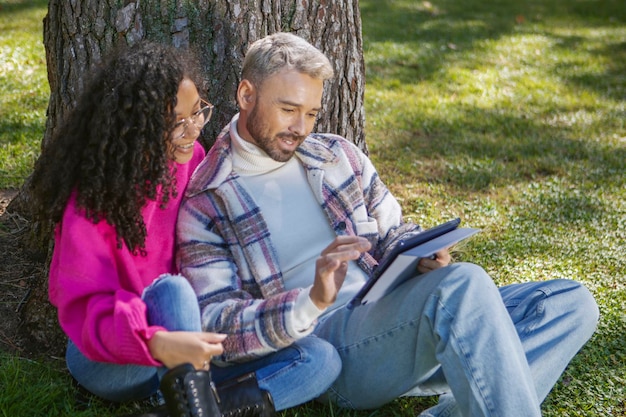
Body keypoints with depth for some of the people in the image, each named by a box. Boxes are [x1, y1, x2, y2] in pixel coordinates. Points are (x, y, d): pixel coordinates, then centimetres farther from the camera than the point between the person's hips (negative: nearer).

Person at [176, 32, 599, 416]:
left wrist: (421, 257, -2)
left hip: (395, 314, 7)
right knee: (464, 284, -34)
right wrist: (313, 301, -23)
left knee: (572, 302, -8)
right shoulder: (203, 203, 1)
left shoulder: (339, 155, 18)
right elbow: (215, 329, -7)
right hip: (328, 343, -7)